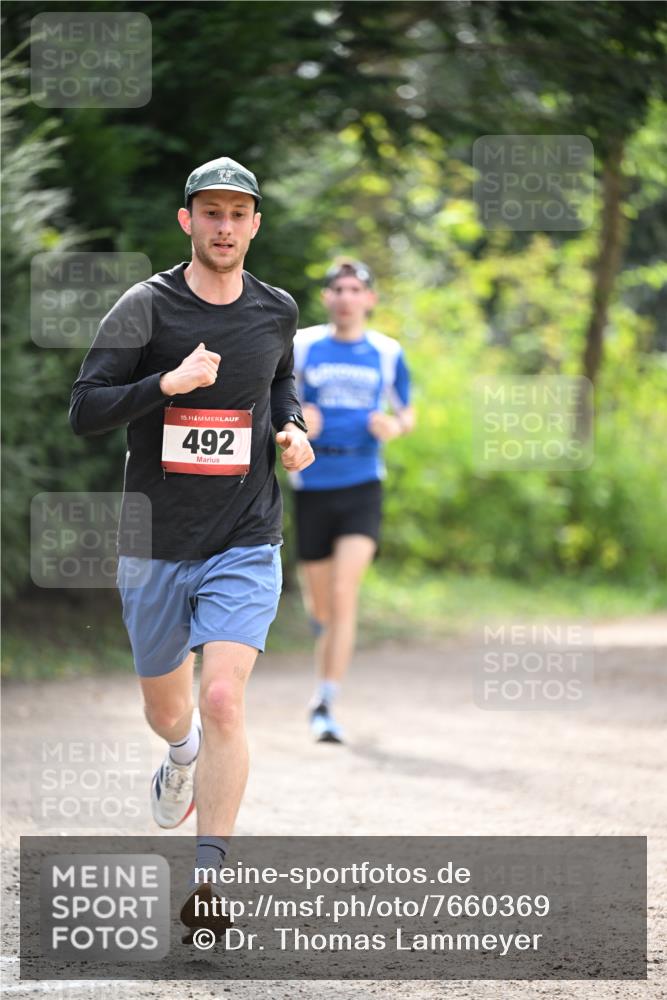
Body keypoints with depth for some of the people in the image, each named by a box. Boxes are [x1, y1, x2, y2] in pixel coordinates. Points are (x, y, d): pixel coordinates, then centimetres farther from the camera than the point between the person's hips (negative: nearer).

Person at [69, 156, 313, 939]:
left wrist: (291, 430, 5)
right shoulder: (146, 307, -7)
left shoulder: (276, 311, 4)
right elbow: (84, 411, -11)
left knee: (223, 698, -18)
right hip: (156, 544, 0)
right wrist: (167, 383, -26)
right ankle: (183, 755, 54)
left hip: (245, 544, 0)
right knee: (165, 708, 16)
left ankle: (206, 876, -13)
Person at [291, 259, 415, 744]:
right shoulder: (301, 347, 3)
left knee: (343, 595, -17)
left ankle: (325, 704, -15)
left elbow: (408, 414, 17)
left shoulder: (387, 353, 6)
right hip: (312, 487, 1)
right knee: (321, 606, 9)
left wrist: (395, 427, -6)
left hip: (362, 487, -1)